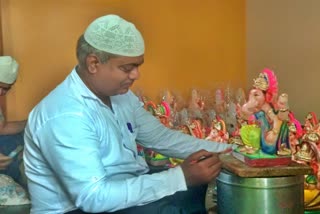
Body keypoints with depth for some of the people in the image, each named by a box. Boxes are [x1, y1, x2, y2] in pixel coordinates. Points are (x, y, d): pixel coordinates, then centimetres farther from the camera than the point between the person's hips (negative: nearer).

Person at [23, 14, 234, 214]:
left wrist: (223, 150, -5)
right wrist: (181, 178, -32)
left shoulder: (119, 93, 1)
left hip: (127, 189, 8)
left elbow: (162, 137, 7)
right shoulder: (65, 116, -28)